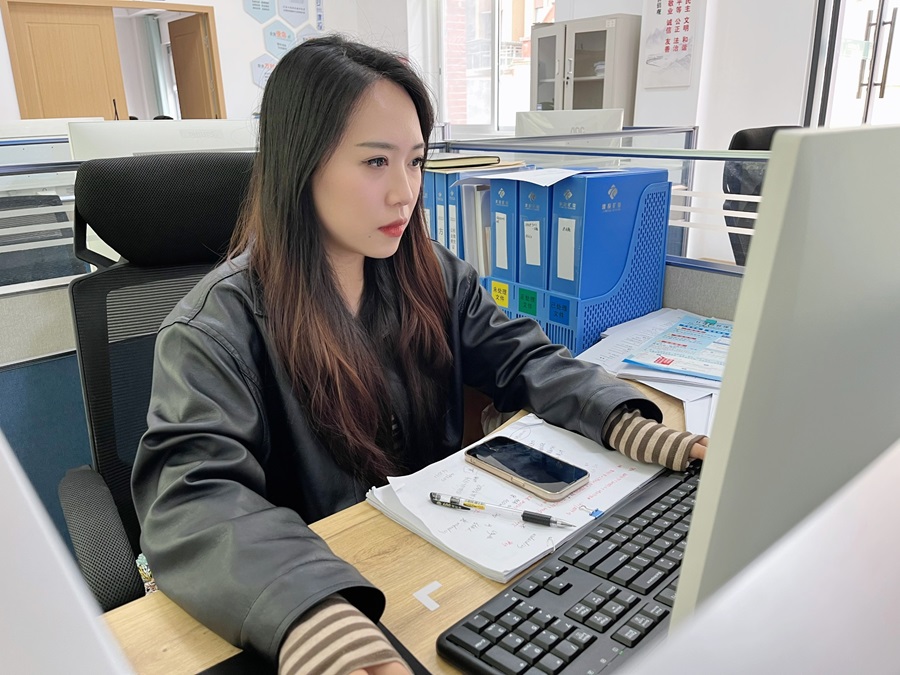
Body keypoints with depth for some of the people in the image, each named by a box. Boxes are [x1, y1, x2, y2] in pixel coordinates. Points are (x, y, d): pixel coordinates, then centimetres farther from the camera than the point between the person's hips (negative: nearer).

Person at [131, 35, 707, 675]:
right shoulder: (218, 329, -18)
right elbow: (194, 496, -29)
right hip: (323, 575, -2)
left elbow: (522, 358, 0)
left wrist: (630, 426, -19)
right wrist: (318, 623, -47)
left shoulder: (432, 275, 0)